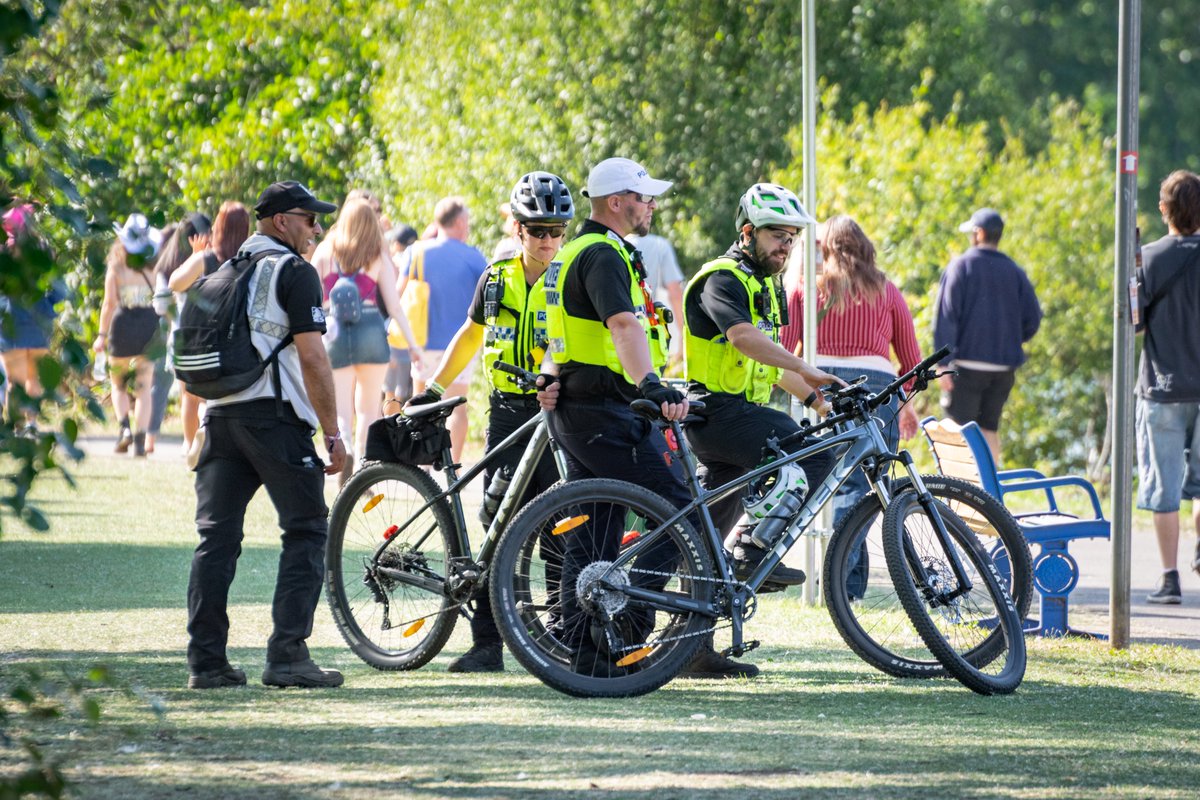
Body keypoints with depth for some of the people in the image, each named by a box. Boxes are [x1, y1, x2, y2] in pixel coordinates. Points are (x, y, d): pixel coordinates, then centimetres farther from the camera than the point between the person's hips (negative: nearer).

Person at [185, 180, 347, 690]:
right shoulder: (293, 272, -4)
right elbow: (311, 356, -11)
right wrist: (333, 432, -8)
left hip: (220, 414, 7)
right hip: (273, 413, -7)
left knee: (216, 537, 6)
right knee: (306, 532, 0)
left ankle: (206, 661, 3)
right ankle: (287, 655, -7)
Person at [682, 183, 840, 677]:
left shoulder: (767, 287, 20)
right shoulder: (722, 279, -11)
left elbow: (771, 363, 26)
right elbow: (744, 337, -28)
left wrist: (815, 398, 13)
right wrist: (809, 371, -33)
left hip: (742, 414, 10)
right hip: (716, 410, -10)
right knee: (813, 459, -24)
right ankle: (752, 549, -23)